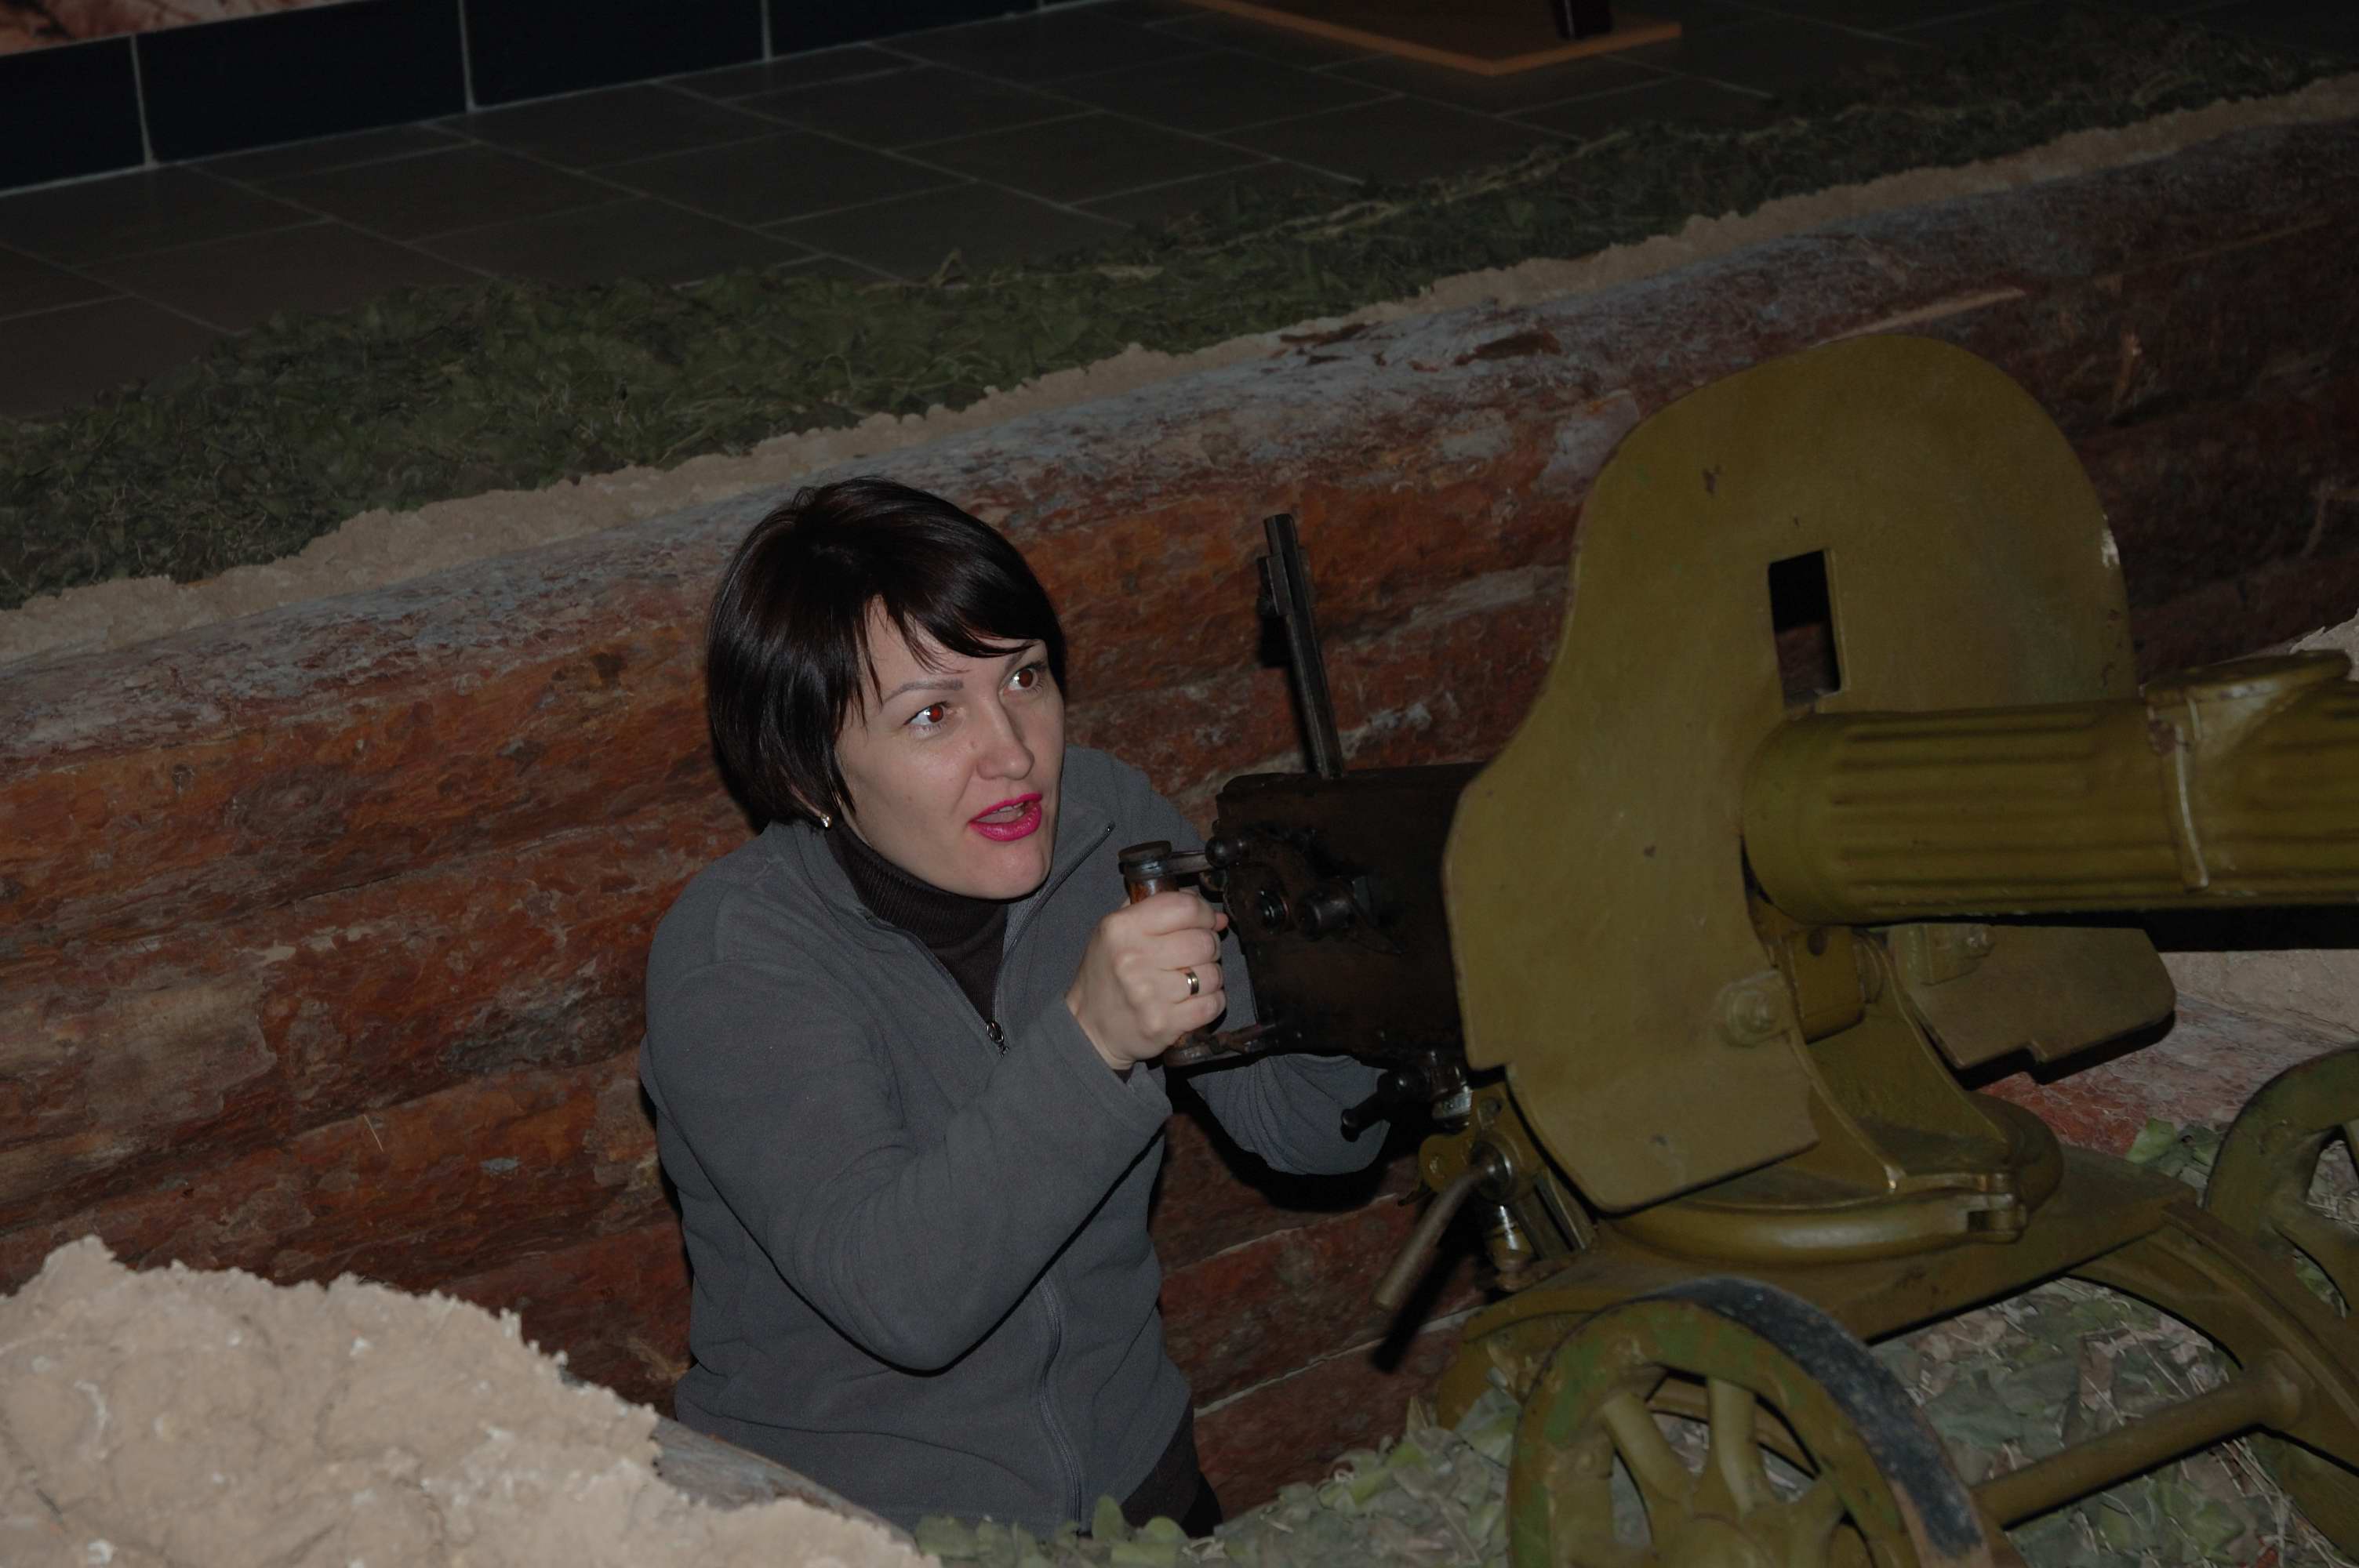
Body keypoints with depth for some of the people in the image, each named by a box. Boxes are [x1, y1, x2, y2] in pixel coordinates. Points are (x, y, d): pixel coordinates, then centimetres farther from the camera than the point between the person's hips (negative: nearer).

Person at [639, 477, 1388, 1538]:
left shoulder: (1103, 821, -1)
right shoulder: (730, 960, -16)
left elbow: (1315, 1134, 0)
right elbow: (899, 1298, -26)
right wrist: (1089, 1040, -35)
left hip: (1137, 1485, 5)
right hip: (853, 1528, -4)